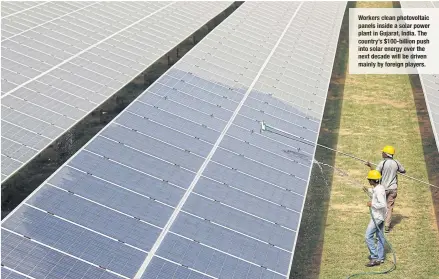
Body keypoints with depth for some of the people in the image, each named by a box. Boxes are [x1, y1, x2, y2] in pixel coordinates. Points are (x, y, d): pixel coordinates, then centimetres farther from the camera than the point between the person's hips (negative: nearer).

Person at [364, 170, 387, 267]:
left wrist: (372, 204, -22)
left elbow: (383, 204, -32)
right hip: (380, 216, 10)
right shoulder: (380, 187, 6)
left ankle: (374, 258, -6)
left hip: (377, 217, -10)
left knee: (368, 236, -6)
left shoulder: (378, 190, -24)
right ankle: (380, 258, 23)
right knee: (380, 236, 15)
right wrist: (369, 190, 38)